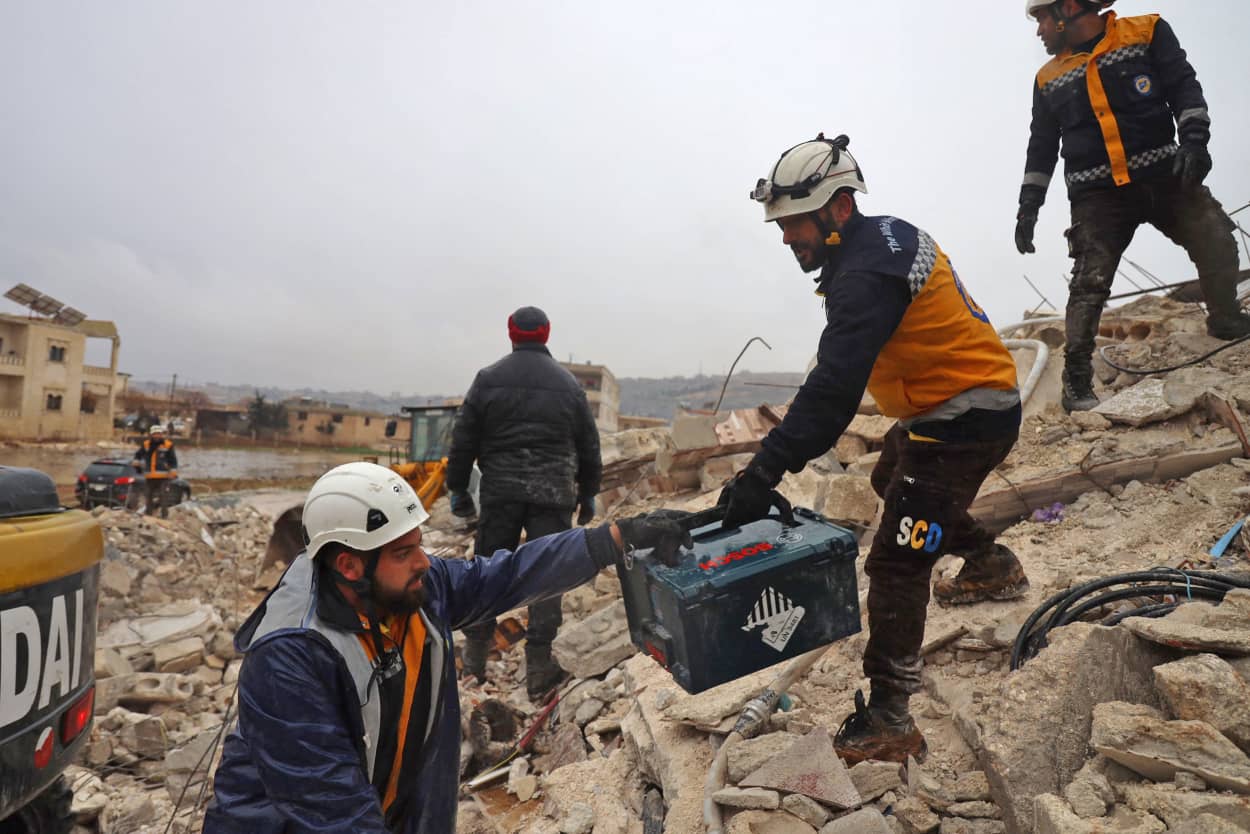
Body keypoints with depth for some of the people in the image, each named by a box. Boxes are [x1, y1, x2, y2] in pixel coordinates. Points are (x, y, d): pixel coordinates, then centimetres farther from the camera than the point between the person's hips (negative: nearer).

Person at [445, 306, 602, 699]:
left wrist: (458, 489, 11)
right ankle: (539, 666, 6)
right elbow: (589, 447, 10)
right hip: (554, 493, 0)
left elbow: (463, 441, 2)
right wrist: (588, 494, 20)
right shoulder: (568, 384, 6)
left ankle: (475, 654, 22)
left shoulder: (488, 379, 2)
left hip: (500, 489, 0)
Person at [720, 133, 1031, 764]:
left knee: (896, 564, -11)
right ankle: (992, 568, 48)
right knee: (891, 481, 33)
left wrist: (764, 471, -42)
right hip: (979, 402, 11)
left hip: (963, 419, -11)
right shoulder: (886, 237, 7)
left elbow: (832, 388, -37)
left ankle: (889, 724, -2)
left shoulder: (865, 274, -26)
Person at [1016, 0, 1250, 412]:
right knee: (1089, 283, -11)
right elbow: (1041, 147, 16)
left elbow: (1184, 87, 1)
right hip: (1096, 194, 0)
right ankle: (1076, 381, -11)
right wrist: (1028, 206, 9)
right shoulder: (1048, 78, 12)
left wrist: (1193, 140, -15)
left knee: (1216, 238, -9)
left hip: (1164, 175, 0)